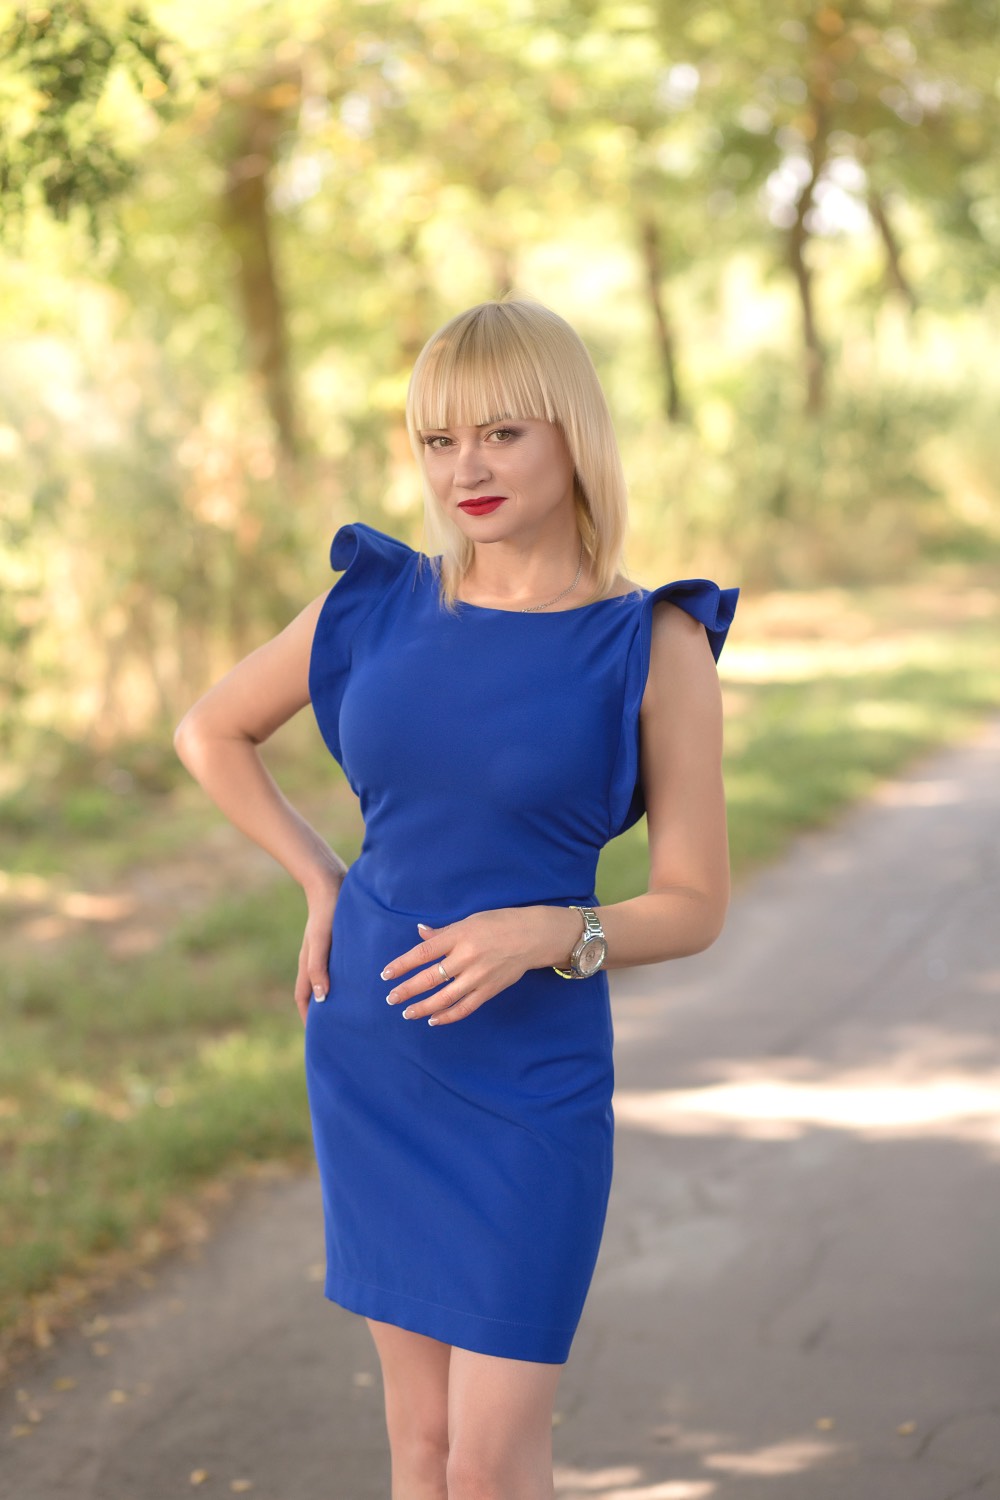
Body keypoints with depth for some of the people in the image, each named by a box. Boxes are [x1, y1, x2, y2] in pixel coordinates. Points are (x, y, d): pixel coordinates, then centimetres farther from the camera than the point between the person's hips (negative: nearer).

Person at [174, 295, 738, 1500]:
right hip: (371, 1060, 4)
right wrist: (324, 885, 3)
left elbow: (694, 905, -6)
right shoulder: (379, 600, 0)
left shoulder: (655, 645, -10)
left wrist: (547, 935, -24)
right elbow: (209, 732, 14)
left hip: (529, 1080, -4)